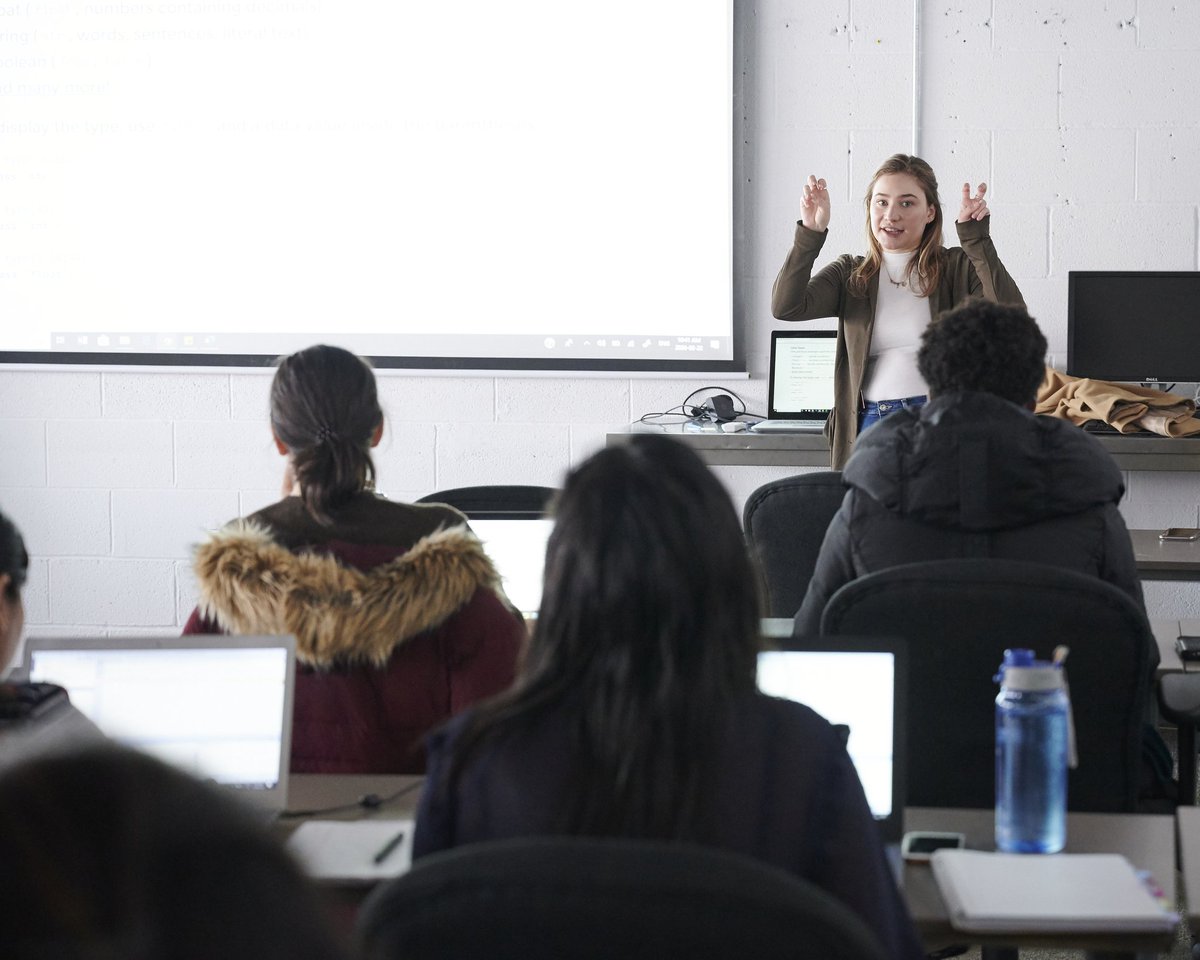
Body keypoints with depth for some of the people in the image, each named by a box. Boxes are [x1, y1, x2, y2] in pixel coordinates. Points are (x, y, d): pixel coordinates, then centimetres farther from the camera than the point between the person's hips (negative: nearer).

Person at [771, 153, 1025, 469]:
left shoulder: (958, 268, 3)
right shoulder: (851, 274, 11)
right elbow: (785, 307, -4)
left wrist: (978, 240, -17)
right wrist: (811, 233, -12)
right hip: (868, 426, 3)